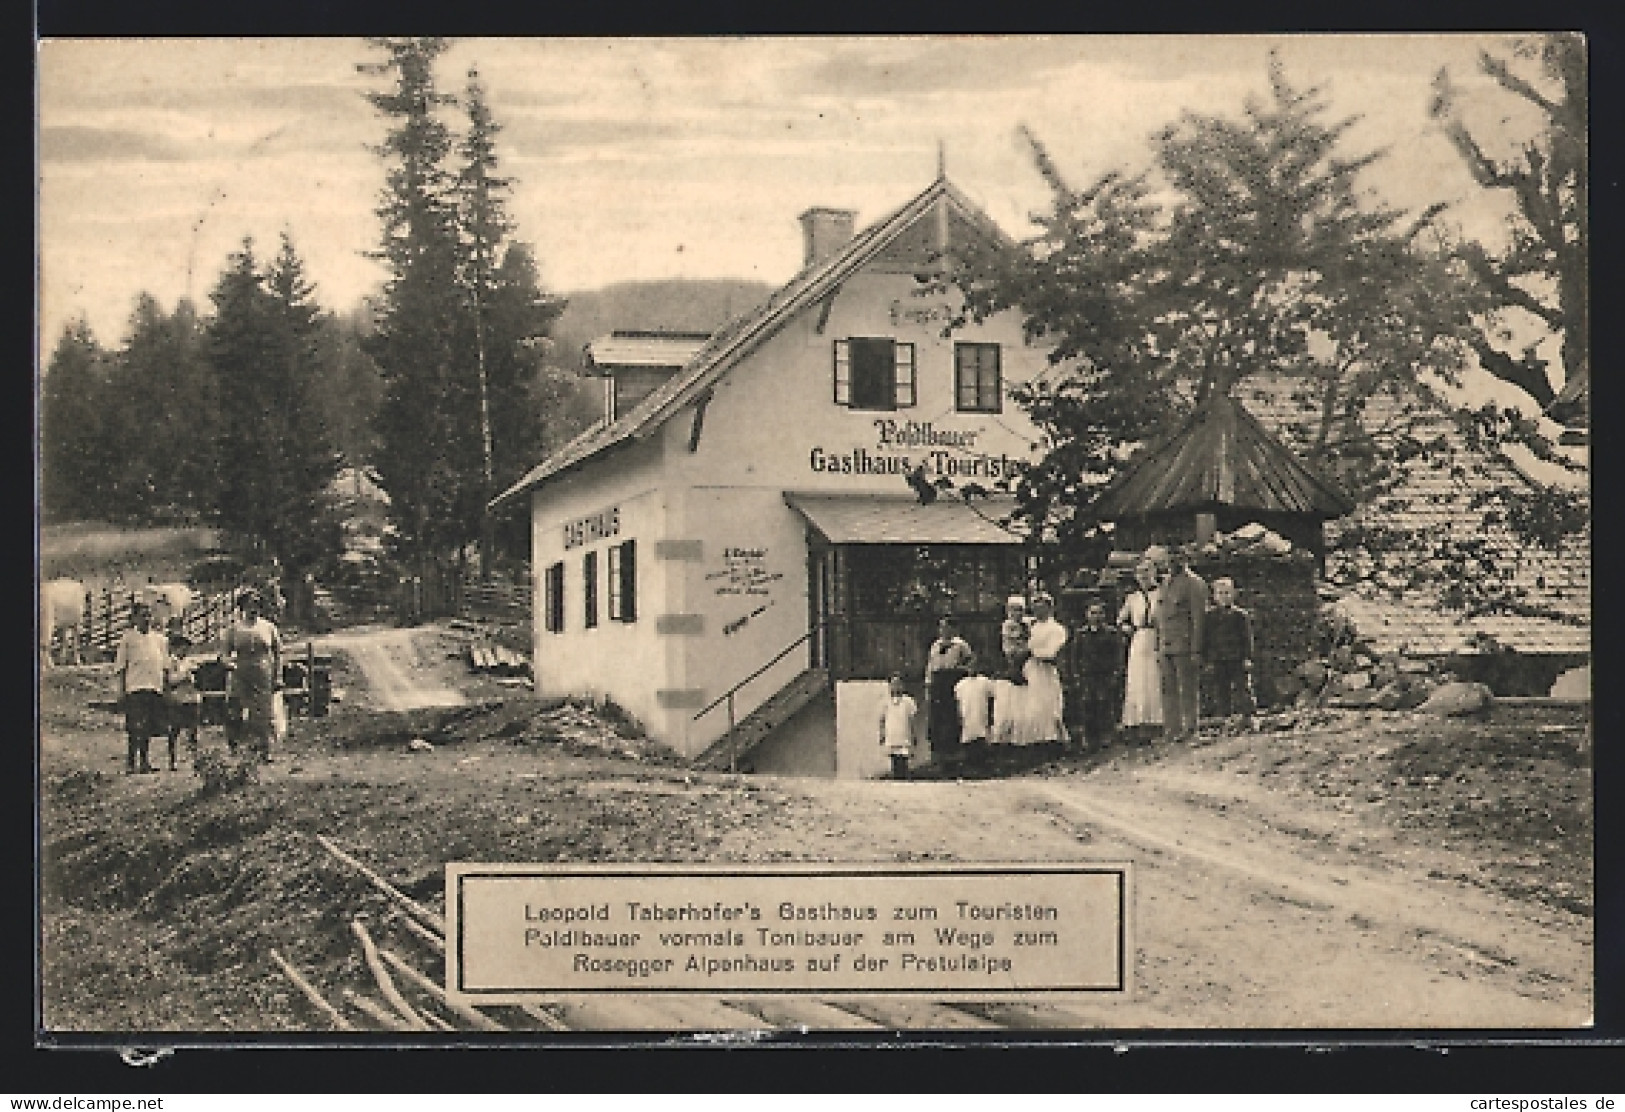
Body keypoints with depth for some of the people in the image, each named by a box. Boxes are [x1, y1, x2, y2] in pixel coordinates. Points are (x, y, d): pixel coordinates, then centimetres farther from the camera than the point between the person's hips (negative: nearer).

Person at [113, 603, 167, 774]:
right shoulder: (128, 637, 3)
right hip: (136, 688, -5)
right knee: (136, 728, -11)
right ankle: (131, 762, -8)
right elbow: (120, 666, 2)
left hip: (156, 688, 5)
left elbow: (165, 665, 21)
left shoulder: (159, 638, 17)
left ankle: (144, 760, 19)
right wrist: (121, 690, -6)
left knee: (149, 727, 8)